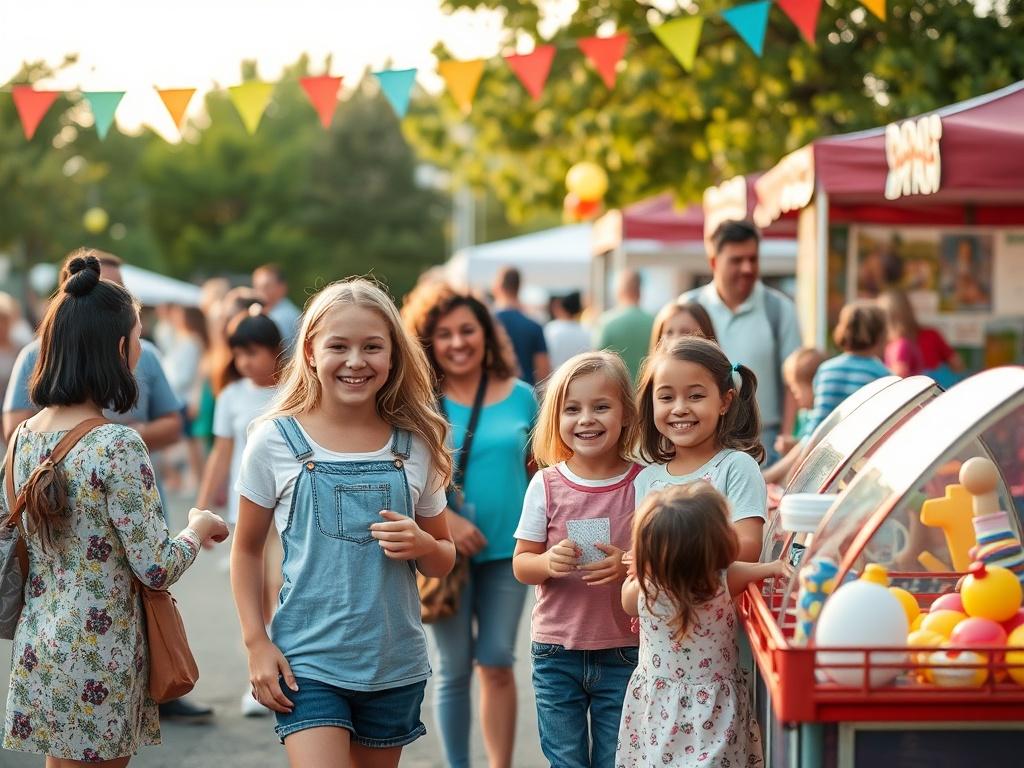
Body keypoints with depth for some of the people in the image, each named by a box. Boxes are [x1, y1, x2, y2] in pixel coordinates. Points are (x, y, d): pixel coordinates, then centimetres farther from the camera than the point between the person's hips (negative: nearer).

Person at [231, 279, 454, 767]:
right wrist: (256, 644, -3)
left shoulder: (416, 447, 3)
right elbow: (247, 549, 6)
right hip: (307, 661, -3)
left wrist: (423, 546, -10)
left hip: (395, 665, 3)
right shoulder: (276, 442, -3)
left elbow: (443, 560, 13)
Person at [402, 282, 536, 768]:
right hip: (445, 549, -1)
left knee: (497, 663, 1)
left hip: (507, 550, 1)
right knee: (455, 669, 6)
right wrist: (447, 520, -20)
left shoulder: (520, 396, 4)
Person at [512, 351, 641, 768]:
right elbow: (521, 564, 3)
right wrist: (548, 563, -19)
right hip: (557, 653, 1)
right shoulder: (546, 485, -2)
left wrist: (630, 566, -21)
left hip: (623, 653, -1)